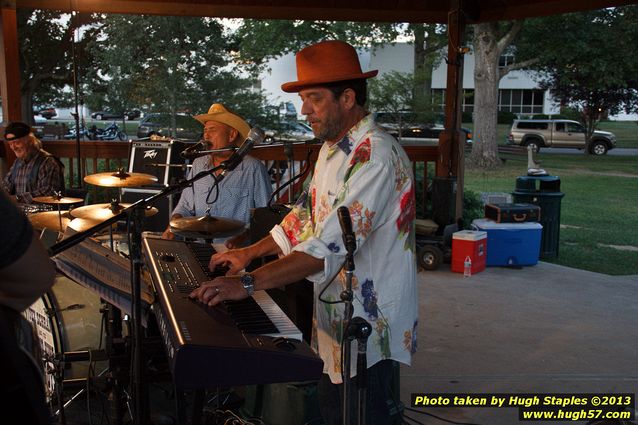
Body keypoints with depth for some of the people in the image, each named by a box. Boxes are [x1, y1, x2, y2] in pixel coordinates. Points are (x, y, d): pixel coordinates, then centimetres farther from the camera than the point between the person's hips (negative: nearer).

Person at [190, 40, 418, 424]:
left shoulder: (376, 156, -24)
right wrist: (251, 253, 14)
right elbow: (307, 214, 19)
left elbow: (331, 246, -32)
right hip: (337, 316, 9)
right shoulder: (333, 148, 10)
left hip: (370, 327, -9)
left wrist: (249, 283, -33)